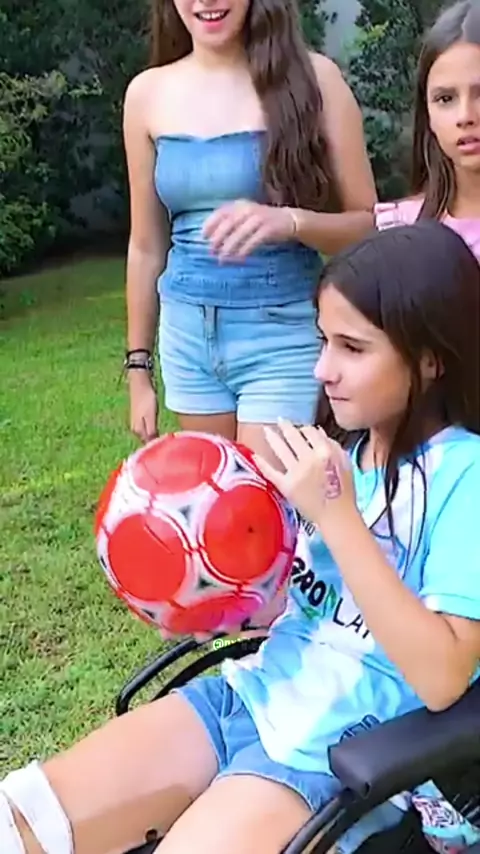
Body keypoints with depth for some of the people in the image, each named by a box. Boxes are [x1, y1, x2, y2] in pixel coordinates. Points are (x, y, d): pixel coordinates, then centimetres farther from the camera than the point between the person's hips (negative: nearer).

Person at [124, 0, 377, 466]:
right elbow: (147, 246, 10)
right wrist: (139, 367, 13)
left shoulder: (312, 77, -6)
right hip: (187, 338, 4)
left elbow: (368, 225, -3)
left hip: (284, 337, -3)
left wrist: (290, 222, -23)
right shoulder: (148, 94, 4)